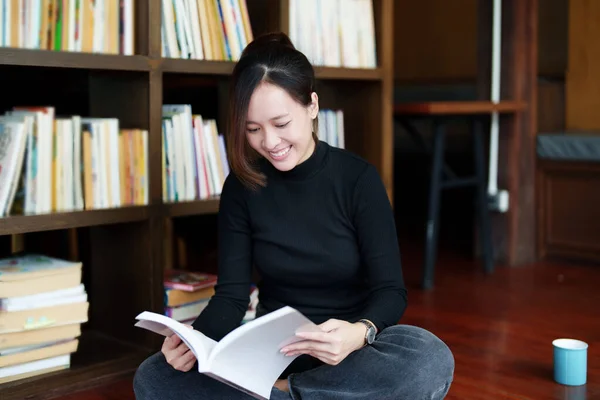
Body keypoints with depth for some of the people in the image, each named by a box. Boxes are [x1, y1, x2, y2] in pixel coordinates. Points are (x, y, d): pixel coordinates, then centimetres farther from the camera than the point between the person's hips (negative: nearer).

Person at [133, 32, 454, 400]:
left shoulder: (358, 178, -10)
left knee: (431, 361, -34)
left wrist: (360, 333, -35)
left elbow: (390, 290, -12)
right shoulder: (242, 186, -3)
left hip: (348, 352, -1)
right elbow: (231, 294, -4)